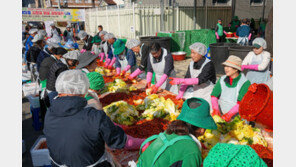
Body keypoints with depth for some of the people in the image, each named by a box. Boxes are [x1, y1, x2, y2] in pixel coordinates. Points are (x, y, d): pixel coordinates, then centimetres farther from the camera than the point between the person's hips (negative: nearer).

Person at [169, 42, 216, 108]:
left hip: (208, 95, -6)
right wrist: (180, 94, -9)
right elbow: (186, 79, 2)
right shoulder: (192, 64, 1)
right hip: (196, 94, 6)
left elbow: (199, 80, -30)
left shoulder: (209, 65, -19)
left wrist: (180, 81, -34)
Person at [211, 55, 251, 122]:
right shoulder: (222, 80, 7)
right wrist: (215, 109, -13)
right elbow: (214, 95, 2)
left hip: (237, 118, -4)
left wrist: (230, 114, -26)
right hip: (221, 115, 4)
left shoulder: (245, 83, -8)